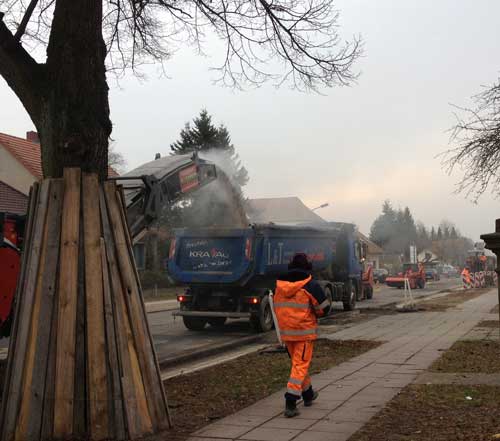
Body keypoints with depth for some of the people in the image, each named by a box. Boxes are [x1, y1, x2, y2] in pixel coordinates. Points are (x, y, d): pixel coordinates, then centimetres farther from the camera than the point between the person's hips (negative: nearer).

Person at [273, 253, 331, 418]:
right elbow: (324, 308, -8)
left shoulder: (279, 285, 4)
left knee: (298, 363, 21)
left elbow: (276, 307, 14)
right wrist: (313, 313, 11)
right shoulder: (311, 285, -12)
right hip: (304, 331, -5)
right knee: (300, 365, -2)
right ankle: (290, 402, -10)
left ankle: (308, 394, 37)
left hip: (286, 331, 6)